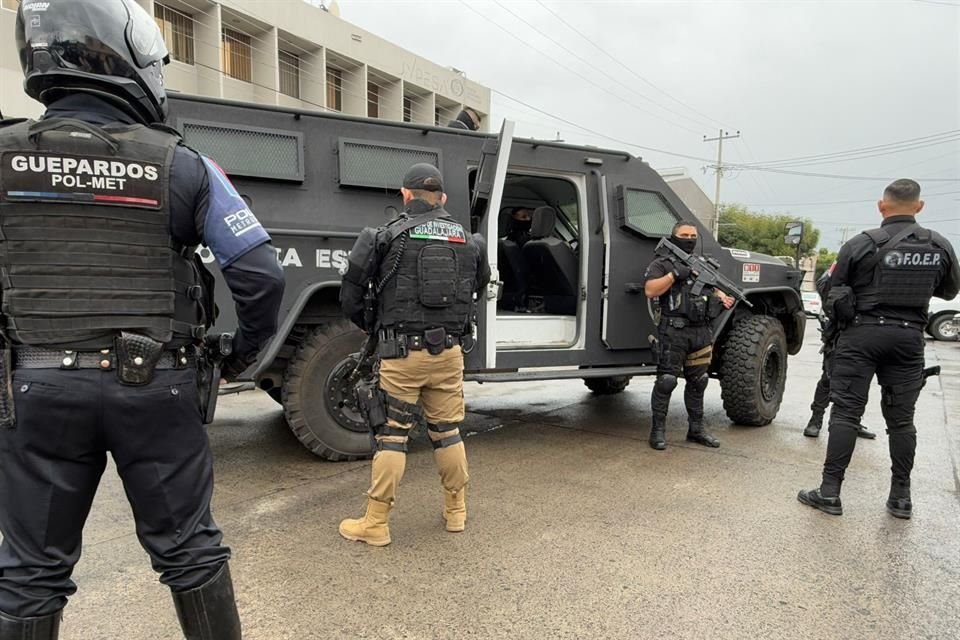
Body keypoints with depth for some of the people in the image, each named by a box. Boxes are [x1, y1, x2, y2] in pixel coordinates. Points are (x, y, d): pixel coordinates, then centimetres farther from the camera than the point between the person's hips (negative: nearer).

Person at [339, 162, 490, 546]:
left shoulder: (388, 235, -3)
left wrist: (366, 324, 14)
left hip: (402, 353, -3)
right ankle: (456, 512, 26)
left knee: (392, 435, 4)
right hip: (449, 352, 4)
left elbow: (351, 291, -3)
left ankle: (375, 524, 12)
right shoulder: (468, 241, 9)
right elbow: (479, 285, 17)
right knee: (447, 431, 15)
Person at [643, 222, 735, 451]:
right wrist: (675, 274, -19)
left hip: (702, 332, 6)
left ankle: (696, 428, 23)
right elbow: (650, 290, -13)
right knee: (666, 381, -6)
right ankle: (658, 429, 3)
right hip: (674, 332, -6)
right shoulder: (662, 264, 0)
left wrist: (724, 298, 3)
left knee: (697, 382, 13)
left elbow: (713, 288, 24)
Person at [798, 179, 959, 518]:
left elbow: (833, 292, -1)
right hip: (909, 336, 3)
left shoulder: (861, 245, -8)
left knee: (846, 413, 0)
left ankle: (830, 491, 0)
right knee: (901, 418, 11)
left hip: (862, 333, -3)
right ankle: (901, 496, 18)